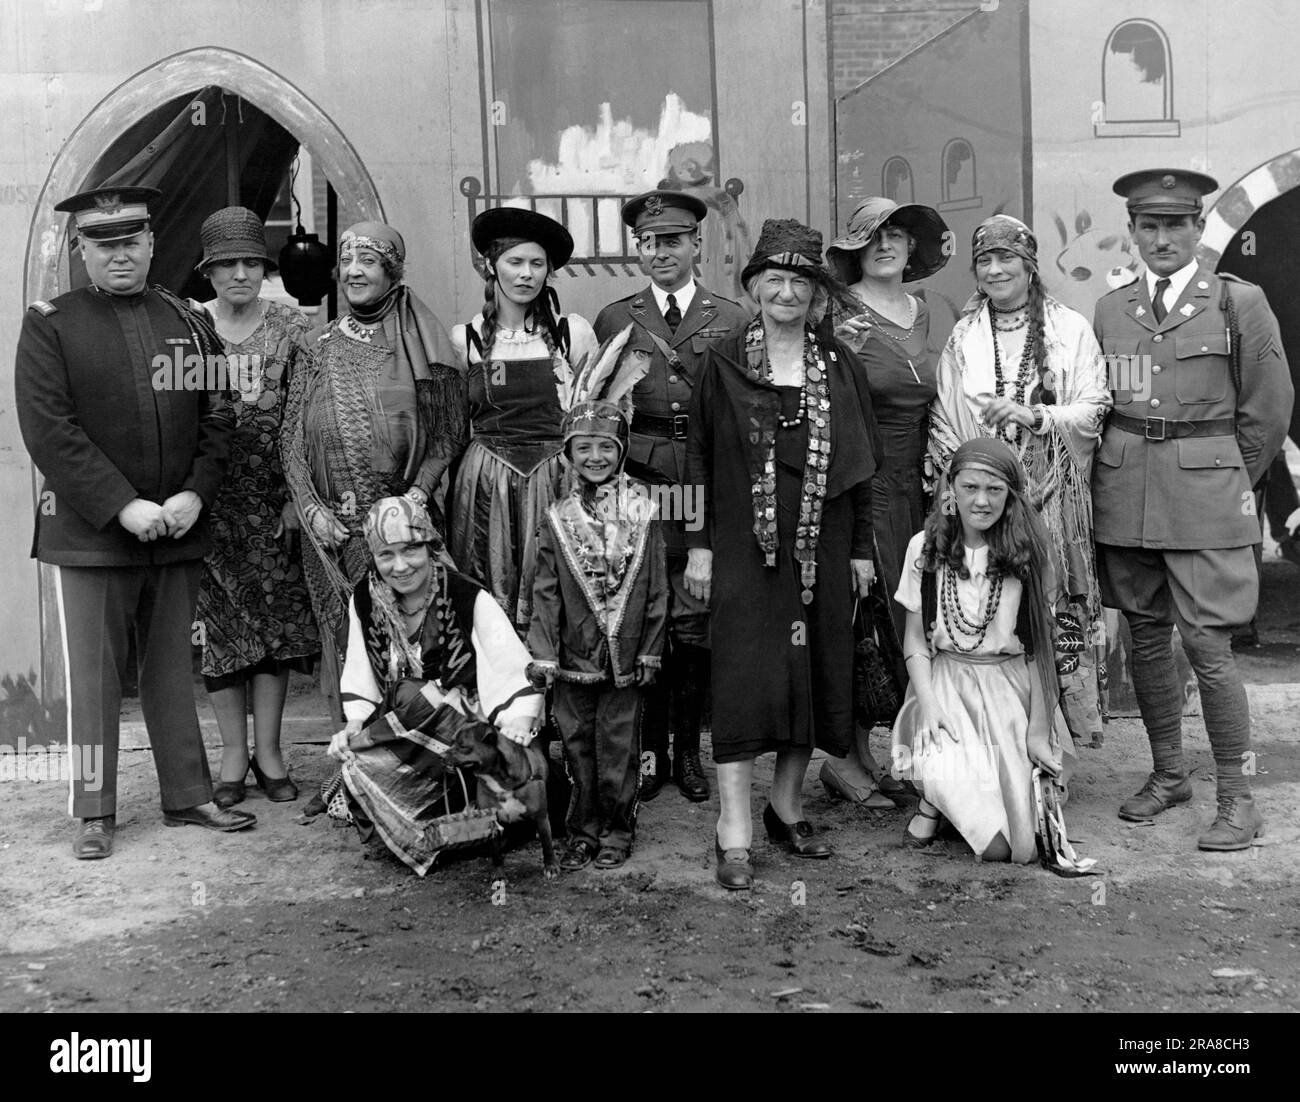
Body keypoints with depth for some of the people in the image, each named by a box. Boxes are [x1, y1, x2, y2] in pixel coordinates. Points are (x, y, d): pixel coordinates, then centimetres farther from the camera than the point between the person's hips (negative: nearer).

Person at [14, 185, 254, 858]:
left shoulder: (187, 323, 10)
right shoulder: (50, 325, -1)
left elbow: (218, 417, 8)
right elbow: (48, 431, -9)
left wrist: (195, 494, -7)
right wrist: (123, 507, -16)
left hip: (178, 530, 3)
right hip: (89, 535, -3)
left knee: (174, 669, 10)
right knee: (93, 676, 3)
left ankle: (187, 797, 20)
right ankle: (94, 814, 13)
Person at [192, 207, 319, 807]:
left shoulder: (291, 327, 2)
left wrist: (298, 497, -6)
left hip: (275, 499, 0)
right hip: (209, 502, 0)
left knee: (277, 618, 3)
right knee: (220, 624, 3)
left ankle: (268, 749, 13)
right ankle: (233, 754, 13)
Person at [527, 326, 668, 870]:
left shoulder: (641, 512, -3)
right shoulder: (559, 518, 0)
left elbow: (656, 589, 0)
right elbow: (546, 593, 0)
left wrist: (650, 651, 0)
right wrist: (542, 654, -5)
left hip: (625, 657, -1)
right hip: (573, 658, 1)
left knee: (617, 748, 6)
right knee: (578, 748, 9)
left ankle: (618, 830, 22)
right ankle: (582, 831, 23)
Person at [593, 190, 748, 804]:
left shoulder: (732, 321, 9)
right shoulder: (614, 320, 11)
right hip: (638, 484, 0)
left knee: (698, 623, 2)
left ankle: (688, 750, 15)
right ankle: (649, 751, 13)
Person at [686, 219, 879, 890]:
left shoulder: (838, 366, 8)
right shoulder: (724, 363, 2)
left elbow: (858, 462, 11)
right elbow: (699, 455, 3)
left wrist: (861, 549, 8)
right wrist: (698, 544, -2)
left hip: (821, 547, 3)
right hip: (744, 545, -3)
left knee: (815, 673, 7)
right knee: (746, 678, -8)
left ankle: (787, 807, 23)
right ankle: (734, 835, -5)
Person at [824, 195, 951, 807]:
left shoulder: (920, 311, 12)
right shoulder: (840, 315, -10)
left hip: (912, 486, 7)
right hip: (860, 484, -7)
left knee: (902, 616, 10)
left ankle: (863, 751, 21)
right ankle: (844, 759, 9)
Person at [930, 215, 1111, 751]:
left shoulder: (1070, 329, 8)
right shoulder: (963, 336, 13)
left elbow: (1093, 409, 1)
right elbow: (940, 419, 9)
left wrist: (1035, 415, -15)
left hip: (1052, 499, -1)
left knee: (1053, 611, -5)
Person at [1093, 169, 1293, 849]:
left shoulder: (1239, 302, -1)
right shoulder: (1110, 310, 9)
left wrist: (1226, 483, 7)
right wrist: (1126, 473, 11)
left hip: (1205, 493, -4)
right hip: (1125, 496, 4)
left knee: (1206, 644, -7)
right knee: (1145, 637, 10)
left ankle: (1237, 800, 5)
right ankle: (1167, 774, 26)